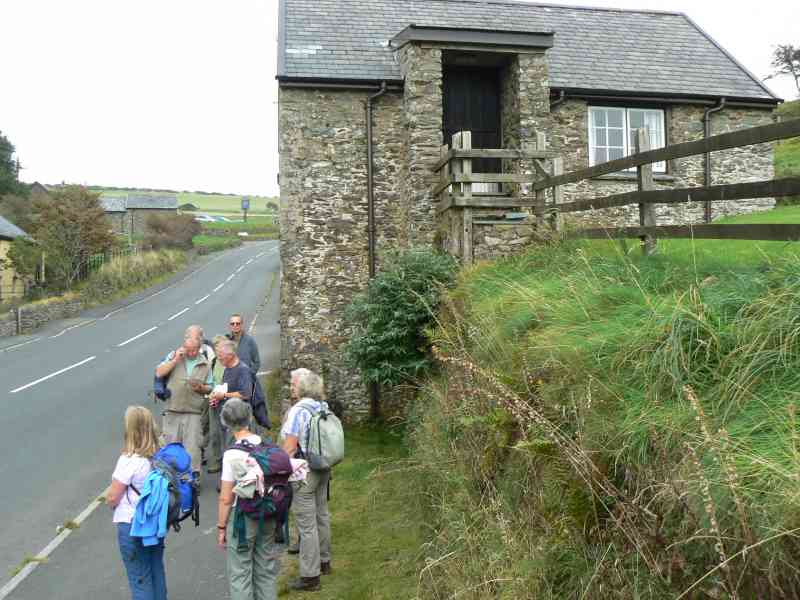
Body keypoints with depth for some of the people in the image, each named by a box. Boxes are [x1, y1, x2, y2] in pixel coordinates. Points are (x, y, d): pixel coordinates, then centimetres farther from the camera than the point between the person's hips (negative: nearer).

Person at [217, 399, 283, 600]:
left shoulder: (232, 454, -17)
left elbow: (226, 498, -15)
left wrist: (221, 527, -2)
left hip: (243, 517, -5)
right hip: (268, 515, 5)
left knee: (240, 575, 9)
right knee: (266, 572, 18)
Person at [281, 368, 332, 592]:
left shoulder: (298, 411, -19)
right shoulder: (322, 407, 3)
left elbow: (290, 447, -19)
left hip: (303, 471, -8)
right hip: (323, 468, 8)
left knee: (306, 524, 0)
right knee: (322, 515, 20)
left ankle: (310, 576, 9)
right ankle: (324, 561, 36)